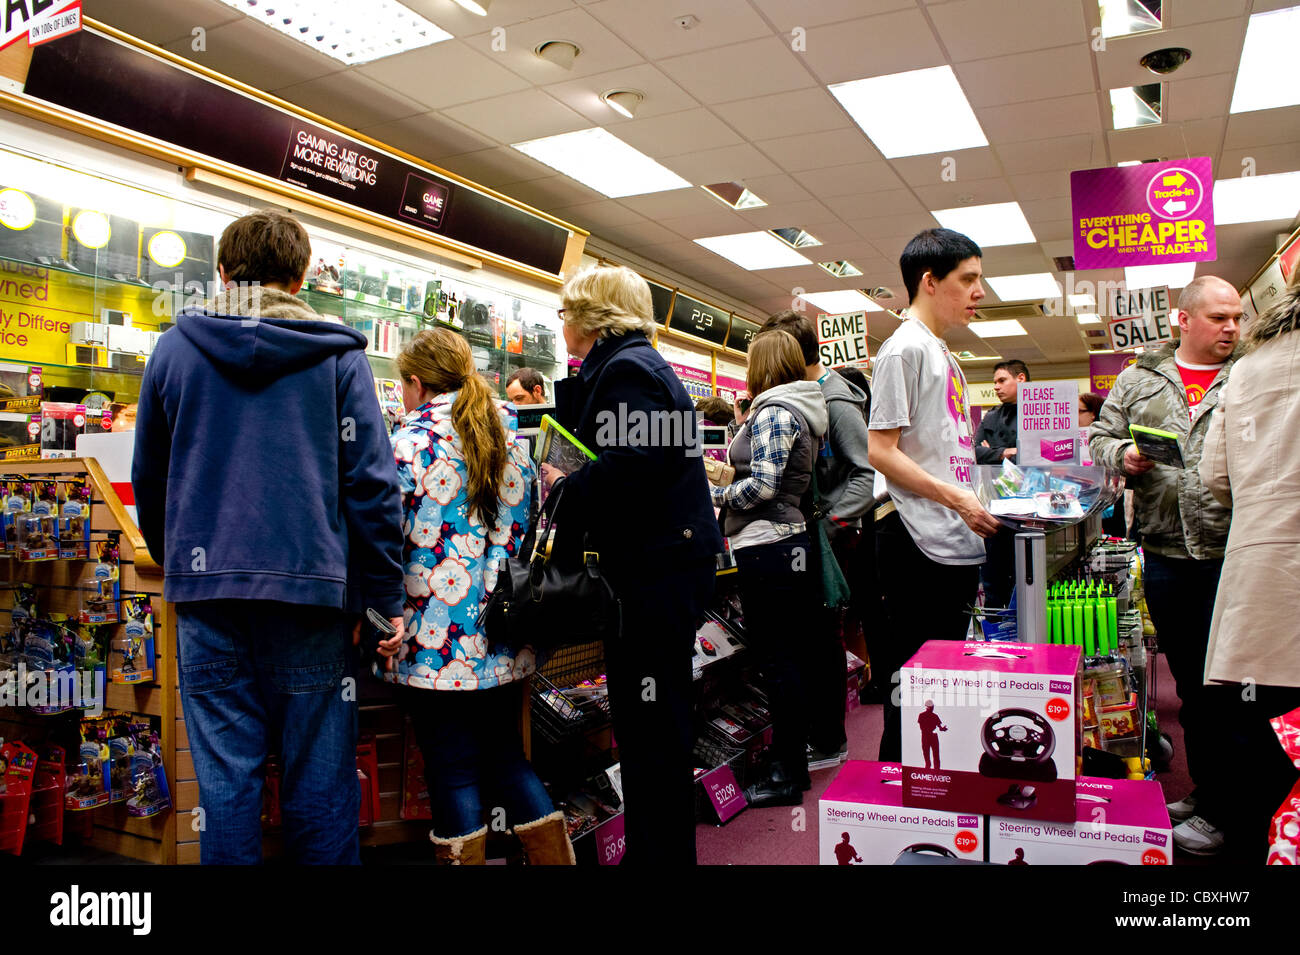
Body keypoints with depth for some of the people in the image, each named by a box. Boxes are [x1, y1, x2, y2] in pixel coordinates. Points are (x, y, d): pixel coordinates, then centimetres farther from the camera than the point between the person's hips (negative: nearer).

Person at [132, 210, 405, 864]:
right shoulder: (337, 353, 1)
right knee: (319, 776, 7)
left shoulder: (175, 346, 9)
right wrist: (384, 598, 0)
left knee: (225, 774, 9)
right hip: (311, 583, -2)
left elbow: (148, 480, 16)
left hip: (206, 586, 2)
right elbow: (370, 483, -5)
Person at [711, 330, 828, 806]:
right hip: (790, 540, 10)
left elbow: (762, 486, -20)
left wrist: (714, 495, -6)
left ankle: (785, 776, 7)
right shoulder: (799, 411, 16)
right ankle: (795, 762, 25)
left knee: (776, 659, -3)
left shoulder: (773, 413, -12)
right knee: (793, 658, 14)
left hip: (767, 544, -10)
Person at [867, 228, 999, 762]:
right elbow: (881, 452, -16)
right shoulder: (905, 348, -9)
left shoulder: (943, 355, 20)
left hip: (957, 542, 10)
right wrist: (957, 499, -19)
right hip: (917, 542, -10)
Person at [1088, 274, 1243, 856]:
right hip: (1166, 553, 2)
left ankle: (1219, 810, 15)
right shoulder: (1139, 380, 11)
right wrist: (1123, 453, -8)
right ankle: (1204, 792, 28)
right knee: (1187, 679, 13)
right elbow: (1098, 438, 12)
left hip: (1231, 552, -2)